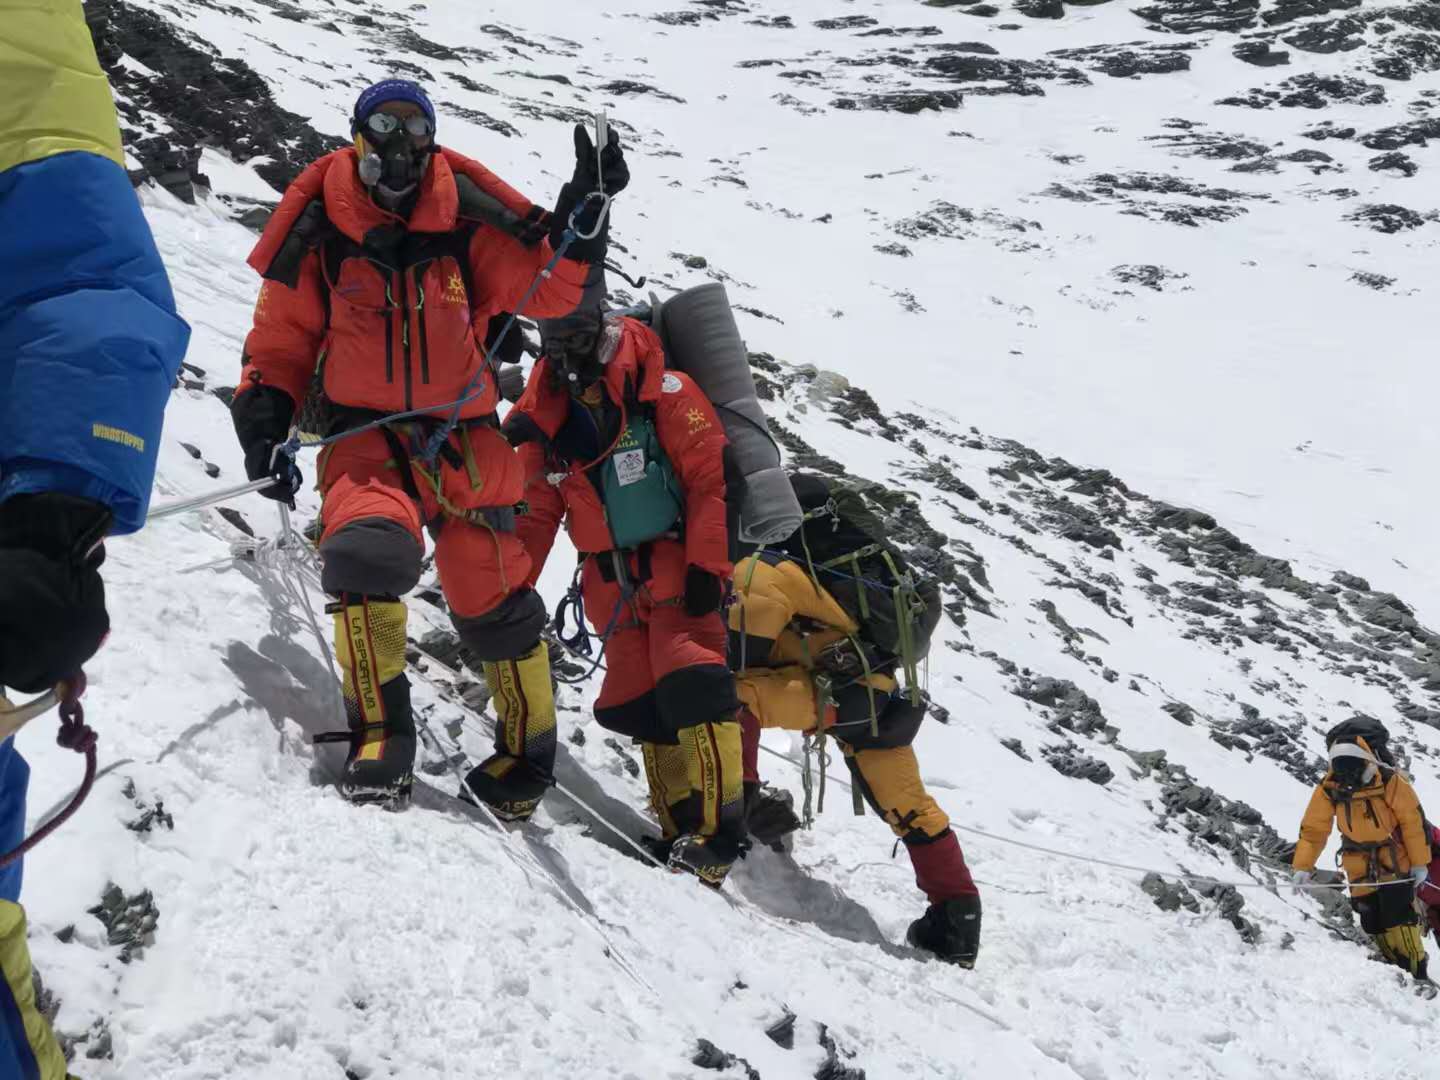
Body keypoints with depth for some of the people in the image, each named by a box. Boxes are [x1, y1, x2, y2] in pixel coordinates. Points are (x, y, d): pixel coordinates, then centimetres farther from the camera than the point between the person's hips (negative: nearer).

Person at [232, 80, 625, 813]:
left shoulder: (468, 218, -2)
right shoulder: (319, 228, -1)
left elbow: (546, 289, -3)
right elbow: (283, 335, 7)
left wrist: (579, 217, -17)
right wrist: (263, 421, -5)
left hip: (460, 433, 1)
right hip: (363, 430, -1)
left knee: (493, 598, 3)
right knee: (368, 547, -31)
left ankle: (526, 752, 24)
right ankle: (380, 737, -21)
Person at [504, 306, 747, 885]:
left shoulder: (661, 388, -11)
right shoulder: (543, 413, 5)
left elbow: (710, 478, -12)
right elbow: (537, 510, 12)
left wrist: (707, 566, -16)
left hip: (674, 557, -5)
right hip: (610, 577, 6)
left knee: (688, 685, -16)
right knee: (636, 701, 3)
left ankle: (717, 829, -12)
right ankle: (681, 829, 10)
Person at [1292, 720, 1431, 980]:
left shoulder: (1390, 781, -21)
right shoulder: (1329, 788, -12)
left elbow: (1414, 821, -10)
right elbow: (1312, 829, -3)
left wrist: (1419, 862, -8)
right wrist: (1302, 867, -9)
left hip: (1395, 862, -3)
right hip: (1360, 870, 3)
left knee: (1399, 919, -12)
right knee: (1374, 925, 3)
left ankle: (1417, 974, -4)